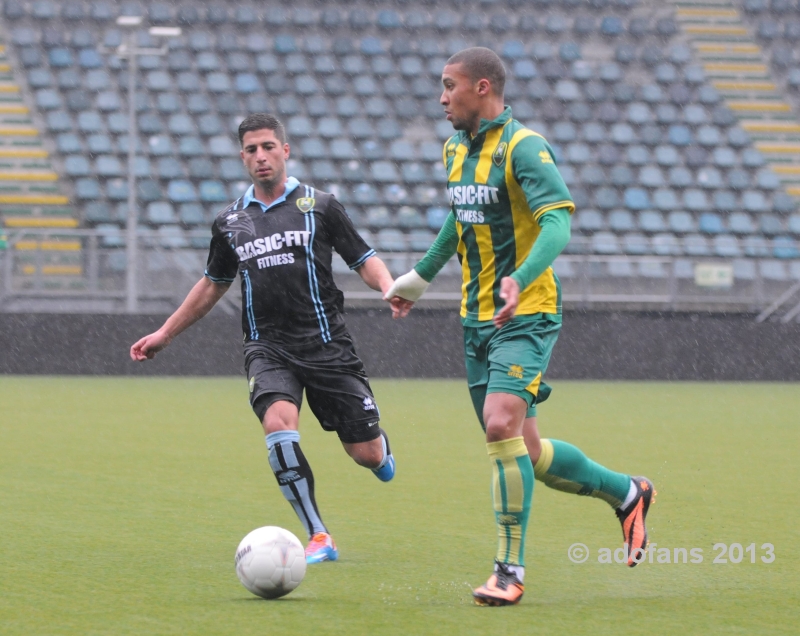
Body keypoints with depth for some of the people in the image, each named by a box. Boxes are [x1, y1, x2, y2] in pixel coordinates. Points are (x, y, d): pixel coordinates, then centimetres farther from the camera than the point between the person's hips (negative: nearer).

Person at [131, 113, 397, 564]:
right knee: (278, 422, -28)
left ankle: (381, 448, 41)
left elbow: (364, 260, 6)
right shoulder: (230, 222, 13)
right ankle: (319, 537, -18)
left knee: (365, 453, -2)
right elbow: (213, 284, 27)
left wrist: (389, 288, -16)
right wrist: (166, 333, 30)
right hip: (267, 346, 2)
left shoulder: (319, 206, 5)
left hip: (326, 342, -1)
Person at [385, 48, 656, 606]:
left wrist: (519, 279, -40)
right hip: (477, 318, 8)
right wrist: (422, 276, 37)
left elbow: (558, 224, -25)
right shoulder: (457, 150, 12)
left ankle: (510, 570, -15)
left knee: (502, 425, -22)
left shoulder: (523, 147, -14)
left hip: (526, 315, -8)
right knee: (524, 452, 9)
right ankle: (626, 492, 31)